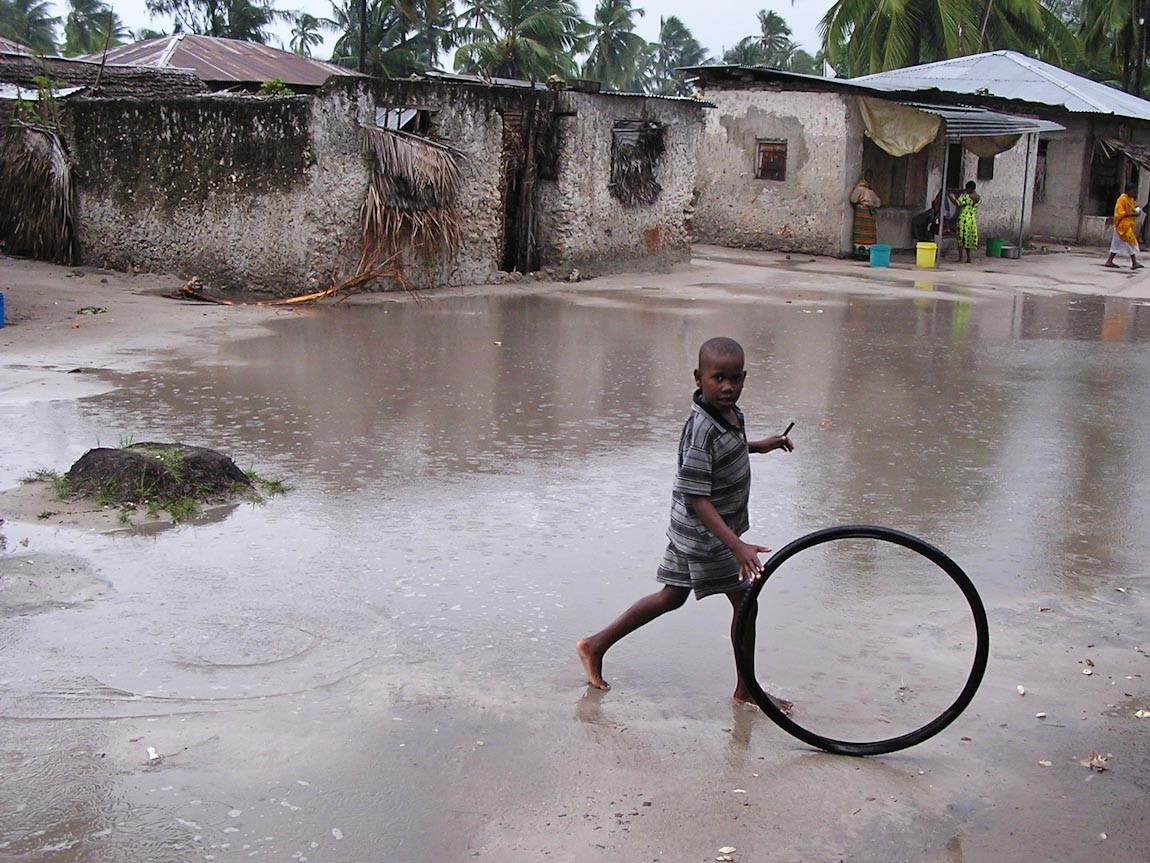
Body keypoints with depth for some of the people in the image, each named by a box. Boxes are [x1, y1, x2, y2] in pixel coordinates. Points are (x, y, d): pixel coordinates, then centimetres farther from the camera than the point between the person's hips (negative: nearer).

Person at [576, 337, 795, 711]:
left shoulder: (731, 414, 1)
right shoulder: (702, 430, -28)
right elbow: (696, 499, -30)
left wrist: (759, 446, 22)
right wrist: (737, 545, -35)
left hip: (689, 531, 10)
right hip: (704, 532, -10)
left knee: (671, 597, 19)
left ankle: (596, 645, 26)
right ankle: (746, 690, 19)